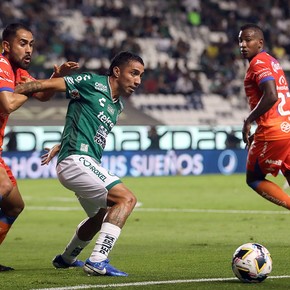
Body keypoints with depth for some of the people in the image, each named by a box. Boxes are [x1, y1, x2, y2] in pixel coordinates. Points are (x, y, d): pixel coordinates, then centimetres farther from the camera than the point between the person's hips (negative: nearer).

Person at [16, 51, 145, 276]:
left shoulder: (117, 106, 18)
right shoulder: (92, 83, -6)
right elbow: (47, 85, -5)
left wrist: (59, 147, 25)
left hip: (88, 164, 10)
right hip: (76, 160, -10)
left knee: (101, 215, 29)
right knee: (126, 198, -22)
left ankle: (66, 258, 50)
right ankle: (97, 261, -27)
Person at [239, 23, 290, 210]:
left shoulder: (259, 63, -9)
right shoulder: (272, 62, 20)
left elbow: (271, 96, -23)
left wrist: (249, 120, -12)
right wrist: (259, 134, 23)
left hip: (273, 133, -9)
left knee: (254, 178, 6)